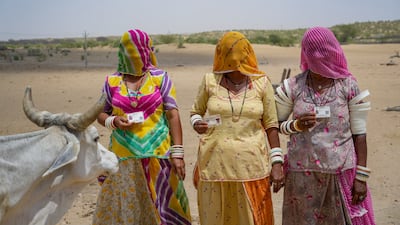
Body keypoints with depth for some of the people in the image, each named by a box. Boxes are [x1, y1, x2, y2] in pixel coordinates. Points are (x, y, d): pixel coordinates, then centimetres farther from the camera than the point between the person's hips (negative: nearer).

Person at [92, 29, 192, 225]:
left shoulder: (160, 78, 0)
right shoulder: (112, 81, 4)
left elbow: (173, 115, -3)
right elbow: (101, 113, 12)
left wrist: (177, 153, -9)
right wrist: (113, 121, -11)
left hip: (157, 156, -1)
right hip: (124, 157, 1)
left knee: (160, 207, 0)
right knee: (123, 207, 5)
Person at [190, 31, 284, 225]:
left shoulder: (261, 83, 2)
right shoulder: (210, 81, 2)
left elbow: (271, 125, 4)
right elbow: (195, 112, 14)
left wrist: (277, 163, -1)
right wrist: (197, 124, -9)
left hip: (251, 165, 0)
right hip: (216, 164, 1)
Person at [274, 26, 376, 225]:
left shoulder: (349, 86, -3)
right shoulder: (293, 87, -1)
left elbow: (359, 133, -1)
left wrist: (361, 177, -4)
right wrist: (296, 125, -13)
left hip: (341, 172, -1)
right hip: (302, 172, 1)